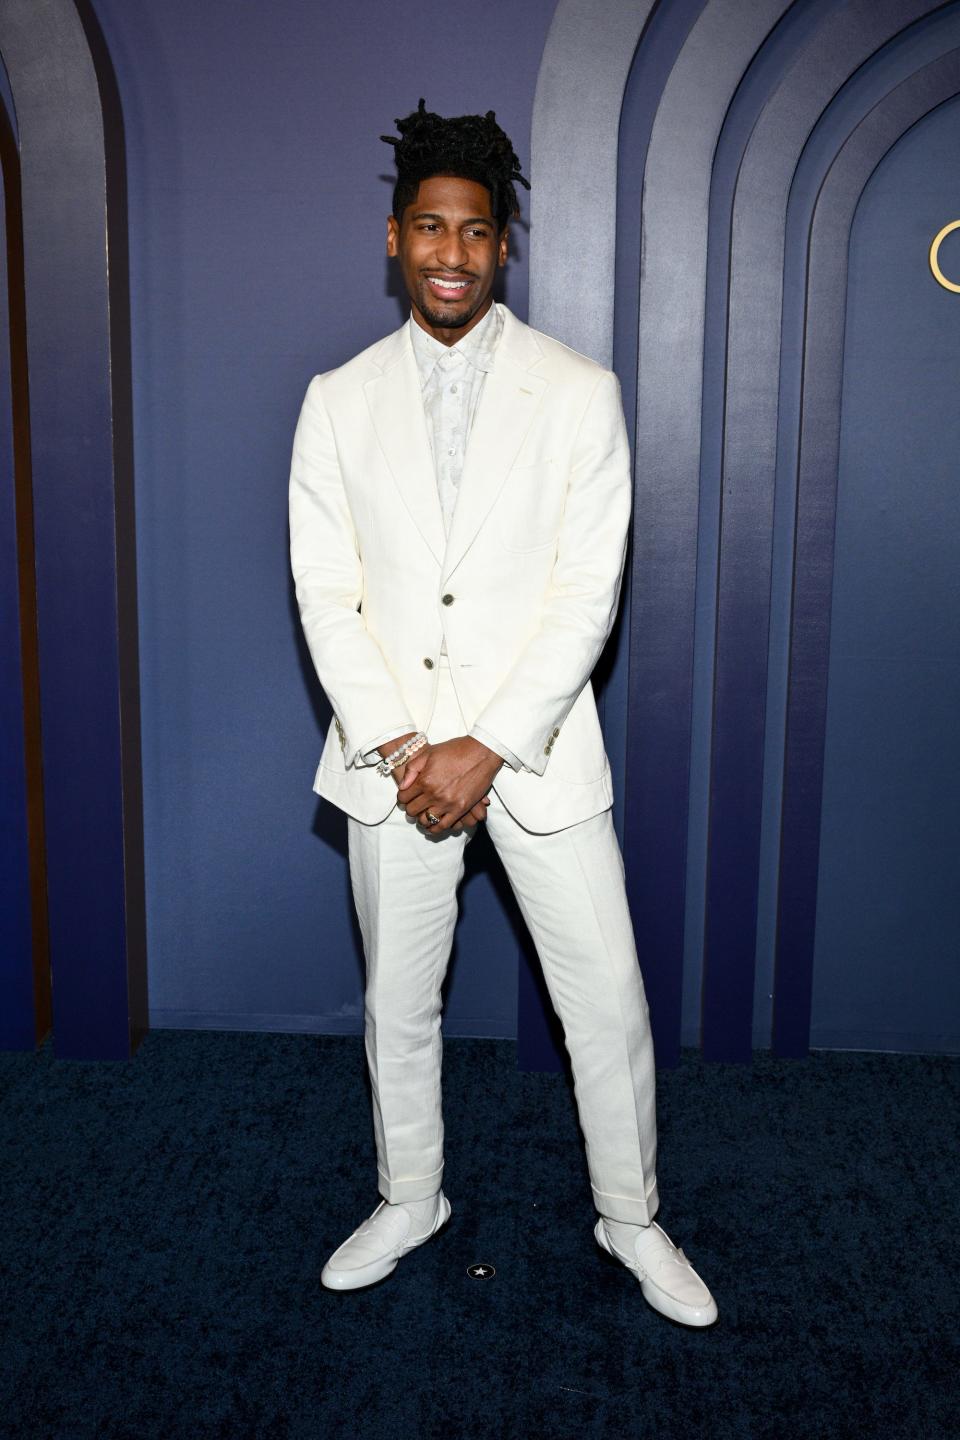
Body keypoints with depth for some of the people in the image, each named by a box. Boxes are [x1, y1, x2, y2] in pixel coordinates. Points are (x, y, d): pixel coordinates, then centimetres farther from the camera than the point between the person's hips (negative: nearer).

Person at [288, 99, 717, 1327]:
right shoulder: (339, 399, 3)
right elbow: (325, 593, -1)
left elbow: (587, 594, -8)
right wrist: (400, 750, -11)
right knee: (398, 1002, 15)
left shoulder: (579, 393, -3)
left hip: (534, 747, -1)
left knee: (608, 1001, 5)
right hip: (390, 754, 2)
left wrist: (486, 750, -15)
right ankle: (407, 1200, 38)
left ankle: (632, 1218, 28)